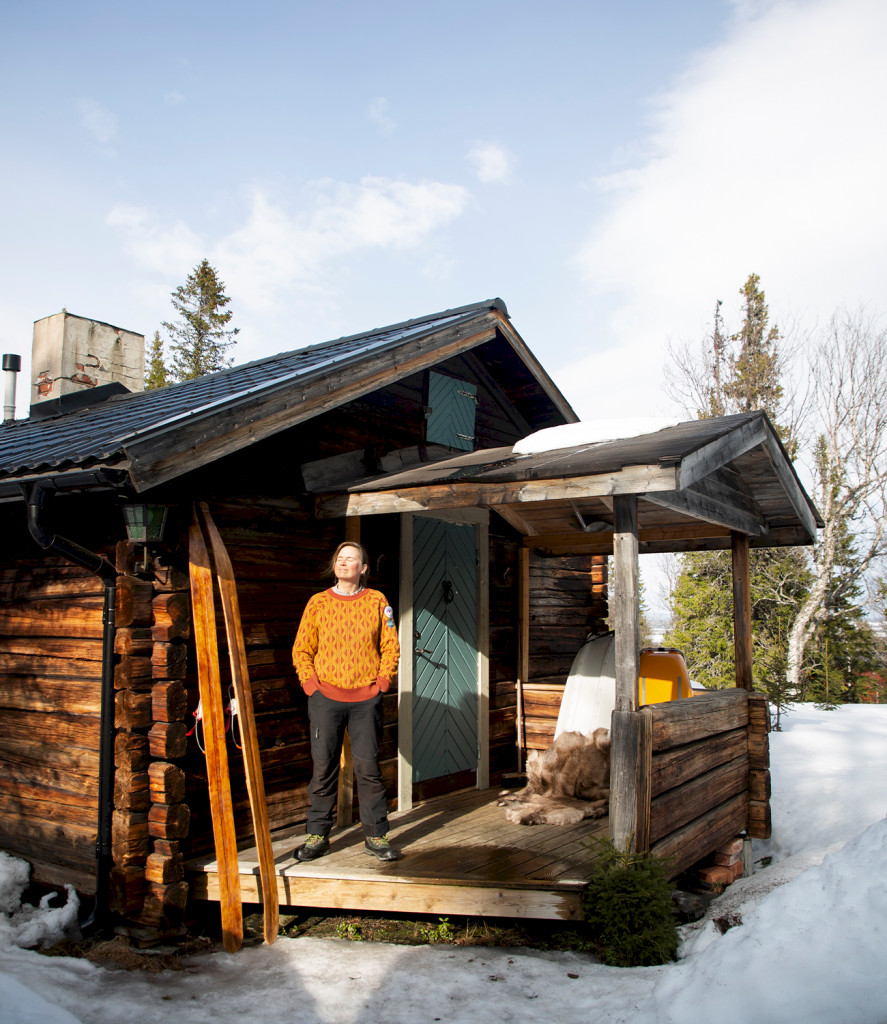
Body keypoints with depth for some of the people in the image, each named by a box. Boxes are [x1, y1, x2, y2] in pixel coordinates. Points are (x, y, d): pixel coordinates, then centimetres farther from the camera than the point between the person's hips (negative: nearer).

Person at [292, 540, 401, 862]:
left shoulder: (377, 601, 5)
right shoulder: (318, 603, 5)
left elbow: (391, 646, 8)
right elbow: (301, 650, 8)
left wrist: (382, 682, -1)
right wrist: (310, 684, -3)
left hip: (366, 699, 0)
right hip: (325, 698, 0)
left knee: (368, 768, 2)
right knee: (323, 767, 4)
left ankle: (375, 835, 14)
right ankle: (317, 835, 17)